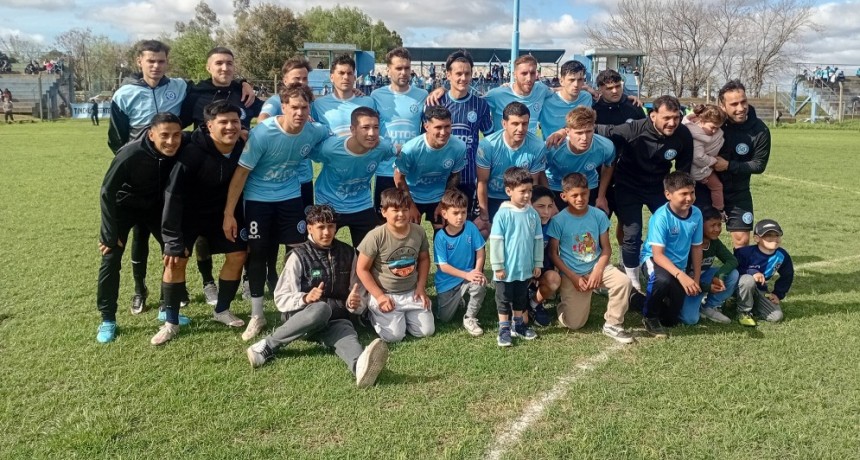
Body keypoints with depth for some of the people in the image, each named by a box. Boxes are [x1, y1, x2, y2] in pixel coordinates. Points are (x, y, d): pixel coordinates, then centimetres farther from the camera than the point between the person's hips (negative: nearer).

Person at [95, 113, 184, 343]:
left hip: (156, 206, 3)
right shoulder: (130, 154, -34)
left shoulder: (182, 152, -26)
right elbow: (108, 192, -23)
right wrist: (110, 234, -21)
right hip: (124, 207, -3)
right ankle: (107, 319, 8)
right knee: (111, 259, -6)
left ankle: (169, 309, 15)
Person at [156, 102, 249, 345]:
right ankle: (171, 322, 4)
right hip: (188, 213, -4)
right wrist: (172, 240, -30)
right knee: (176, 259, -12)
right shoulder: (193, 152, -31)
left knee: (238, 254, 2)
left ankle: (222, 310, 21)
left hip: (222, 211, 4)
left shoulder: (244, 149, -19)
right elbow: (174, 194, -29)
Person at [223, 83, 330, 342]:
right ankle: (257, 316, 13)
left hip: (291, 197, 3)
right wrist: (229, 213, -18)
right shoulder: (263, 133, -23)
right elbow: (241, 173, -18)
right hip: (258, 199, -3)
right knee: (257, 253, 1)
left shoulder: (315, 132, -13)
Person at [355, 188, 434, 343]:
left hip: (411, 293, 4)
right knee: (394, 336, -16)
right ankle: (376, 314, 16)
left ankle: (403, 315, 25)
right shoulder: (375, 237, -20)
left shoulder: (419, 231, -6)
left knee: (427, 331, -4)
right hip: (385, 294, -4)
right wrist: (379, 296, -14)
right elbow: (362, 269, -12)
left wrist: (421, 287, 1)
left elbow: (424, 259, 10)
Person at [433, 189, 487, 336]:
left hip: (469, 276, 1)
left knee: (480, 285, -33)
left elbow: (480, 251, -7)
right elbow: (443, 266, -19)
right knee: (444, 318, 5)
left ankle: (470, 319, -7)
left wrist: (477, 272, -24)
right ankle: (457, 300, 40)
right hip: (447, 282, -1)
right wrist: (467, 275, -26)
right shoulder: (441, 237, -20)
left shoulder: (470, 228, -14)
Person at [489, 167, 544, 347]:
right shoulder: (503, 214, -16)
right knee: (504, 299, 9)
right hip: (507, 269, -4)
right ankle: (504, 330, 20)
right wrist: (498, 266, -12)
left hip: (526, 268, 5)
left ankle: (518, 325, 35)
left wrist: (538, 263, 6)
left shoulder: (533, 214, -3)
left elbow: (538, 240, 5)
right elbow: (495, 241, -13)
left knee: (521, 298, 20)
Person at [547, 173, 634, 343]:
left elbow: (606, 248, -1)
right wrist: (574, 278, -12)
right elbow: (553, 254, -7)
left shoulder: (599, 215, -5)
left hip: (597, 266, 2)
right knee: (574, 323, -8)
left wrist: (597, 271, -16)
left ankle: (612, 324, -6)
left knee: (623, 281, -27)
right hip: (572, 274, -2)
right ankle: (565, 300, 27)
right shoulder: (558, 220, -11)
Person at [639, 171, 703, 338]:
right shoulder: (661, 217, -26)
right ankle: (650, 316, -14)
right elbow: (658, 255, -28)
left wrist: (696, 278, 1)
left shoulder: (696, 214, -11)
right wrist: (681, 275, -39)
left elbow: (696, 248, 2)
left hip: (678, 265, 5)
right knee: (663, 279, -42)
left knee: (671, 319, 3)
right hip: (654, 259, -5)